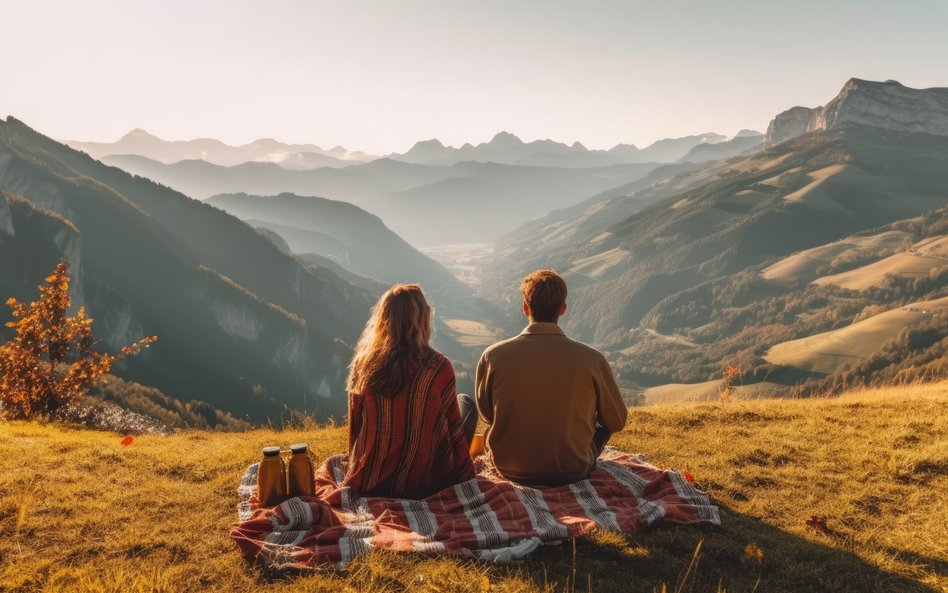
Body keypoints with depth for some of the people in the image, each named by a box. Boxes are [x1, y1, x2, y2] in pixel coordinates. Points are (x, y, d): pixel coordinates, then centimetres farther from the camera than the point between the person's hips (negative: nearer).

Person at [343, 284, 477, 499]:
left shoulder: (363, 364, -8)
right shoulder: (438, 367, -17)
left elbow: (355, 427, 3)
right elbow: (453, 429, -8)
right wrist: (468, 478, 7)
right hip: (426, 487, -4)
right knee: (466, 403, 18)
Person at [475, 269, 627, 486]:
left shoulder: (493, 356, -15)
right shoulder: (592, 359, -17)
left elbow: (486, 414, 3)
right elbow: (617, 422, -2)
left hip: (510, 470, 1)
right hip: (573, 473, 0)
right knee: (605, 420, 27)